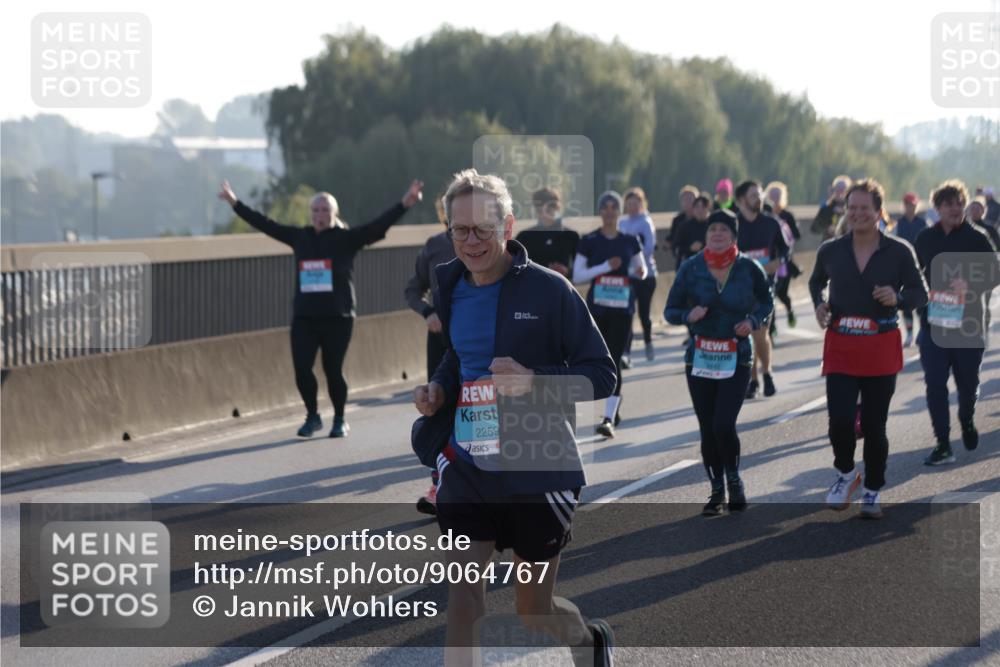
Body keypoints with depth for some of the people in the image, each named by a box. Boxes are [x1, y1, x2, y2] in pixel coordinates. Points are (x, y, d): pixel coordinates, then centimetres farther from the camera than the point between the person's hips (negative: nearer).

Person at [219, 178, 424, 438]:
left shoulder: (346, 238, -1)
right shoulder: (299, 237, 9)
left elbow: (378, 225, -11)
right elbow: (264, 224, 16)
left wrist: (403, 204, -23)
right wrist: (235, 204, 19)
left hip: (337, 318, -3)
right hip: (303, 318, 3)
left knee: (333, 370, 1)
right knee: (301, 369, -5)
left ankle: (340, 421, 21)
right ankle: (312, 417, 17)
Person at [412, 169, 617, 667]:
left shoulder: (548, 289, -12)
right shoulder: (451, 290, 5)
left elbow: (602, 374, -10)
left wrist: (535, 381, -26)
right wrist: (437, 390, 2)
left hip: (536, 471, -4)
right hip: (466, 468, 4)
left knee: (534, 610, 10)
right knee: (461, 591, -10)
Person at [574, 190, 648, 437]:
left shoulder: (630, 240, 6)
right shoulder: (589, 241, 2)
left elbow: (641, 269, 19)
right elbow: (577, 275, -1)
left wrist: (638, 272, -5)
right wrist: (605, 267, -13)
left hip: (622, 307, -1)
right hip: (597, 306, 1)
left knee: (614, 360, -9)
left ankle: (609, 418, -12)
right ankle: (614, 408, 28)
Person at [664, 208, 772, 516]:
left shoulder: (749, 269, -2)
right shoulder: (691, 268, -1)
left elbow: (766, 302, 14)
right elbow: (670, 311, 5)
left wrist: (754, 321, -7)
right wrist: (688, 315, -17)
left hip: (737, 358, -2)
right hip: (699, 358, 2)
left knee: (724, 425, -15)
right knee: (707, 429, 4)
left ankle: (734, 478, 12)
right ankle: (717, 490, 22)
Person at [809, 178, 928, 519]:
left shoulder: (899, 252, -3)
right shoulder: (830, 251, 2)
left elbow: (920, 293, 2)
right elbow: (816, 281, 21)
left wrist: (897, 297, -18)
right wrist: (819, 303, 0)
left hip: (881, 349, -1)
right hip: (840, 348, 1)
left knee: (874, 425, 5)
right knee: (840, 420, -12)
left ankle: (873, 491, 24)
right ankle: (845, 473, 19)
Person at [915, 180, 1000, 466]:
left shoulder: (977, 238, -2)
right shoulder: (926, 239, 5)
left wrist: (971, 285, -20)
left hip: (968, 326, -1)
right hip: (933, 325, 1)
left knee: (968, 384, 10)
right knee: (935, 386, -6)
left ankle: (967, 423, 40)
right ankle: (943, 446, -2)